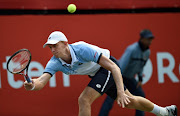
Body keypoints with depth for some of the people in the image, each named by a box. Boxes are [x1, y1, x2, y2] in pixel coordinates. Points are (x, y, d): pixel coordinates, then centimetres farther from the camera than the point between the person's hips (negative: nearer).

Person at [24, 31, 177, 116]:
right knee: (128, 101, 19)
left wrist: (120, 92, -46)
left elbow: (113, 67, -36)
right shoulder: (55, 63, -20)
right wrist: (32, 84, -59)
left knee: (84, 99, -24)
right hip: (96, 73, 7)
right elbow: (41, 81, -33)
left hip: (108, 67, -7)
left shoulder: (82, 50, -36)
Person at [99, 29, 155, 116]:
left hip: (129, 78, 8)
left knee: (140, 95, 5)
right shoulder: (132, 49, -27)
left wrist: (140, 79, 5)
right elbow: (122, 64, -34)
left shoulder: (147, 52, -2)